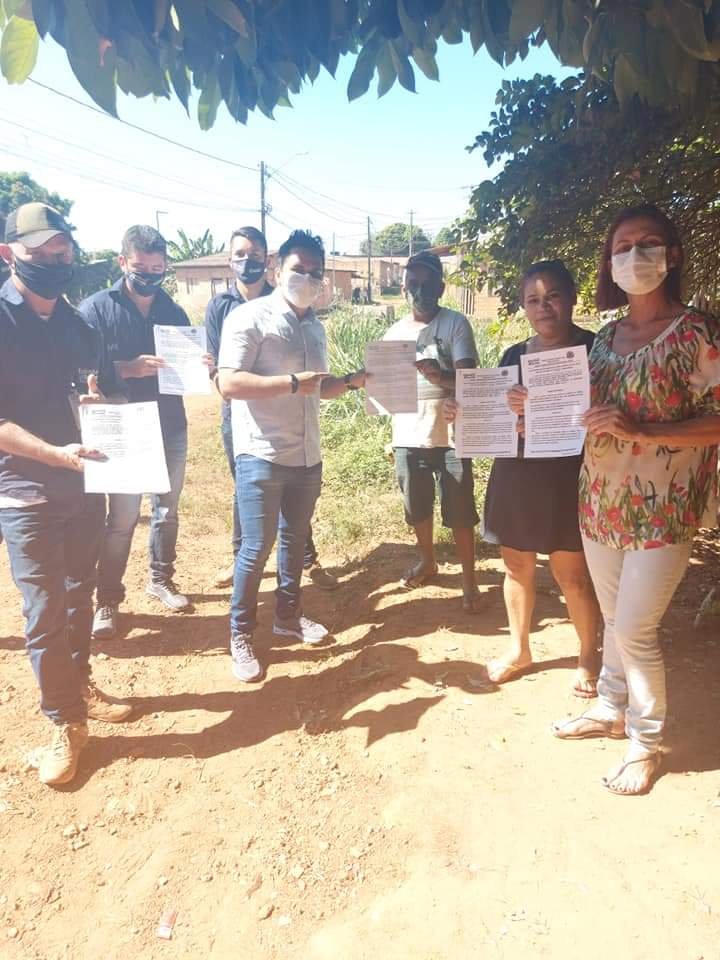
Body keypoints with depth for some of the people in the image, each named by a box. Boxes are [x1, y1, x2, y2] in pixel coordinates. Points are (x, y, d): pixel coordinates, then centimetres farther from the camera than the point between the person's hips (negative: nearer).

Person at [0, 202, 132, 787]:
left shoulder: (74, 318, 6)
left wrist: (97, 395, -1)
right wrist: (54, 453, -28)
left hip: (84, 484, 6)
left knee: (79, 595, 18)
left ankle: (81, 685, 38)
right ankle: (66, 724, 17)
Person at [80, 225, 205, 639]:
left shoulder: (175, 312, 8)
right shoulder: (96, 308, -6)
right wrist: (127, 368, -28)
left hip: (172, 430, 5)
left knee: (167, 512, 15)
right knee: (122, 519, 0)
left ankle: (161, 579, 34)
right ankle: (108, 600, 15)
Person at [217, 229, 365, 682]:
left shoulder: (315, 326, 13)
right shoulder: (250, 317, -11)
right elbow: (228, 383, -21)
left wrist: (351, 381, 5)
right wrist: (292, 383, -24)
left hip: (307, 455, 7)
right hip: (262, 456, -7)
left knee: (295, 538, 18)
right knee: (257, 547, 0)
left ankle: (288, 615, 36)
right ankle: (241, 636, 17)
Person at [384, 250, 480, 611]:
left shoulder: (455, 324, -6)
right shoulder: (394, 332, 8)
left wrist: (441, 377, -35)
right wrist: (391, 437, 4)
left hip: (450, 436, -4)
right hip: (408, 438, 4)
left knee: (459, 513, 2)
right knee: (416, 508, 16)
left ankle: (469, 581, 17)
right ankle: (427, 561, 39)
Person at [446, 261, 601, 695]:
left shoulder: (593, 349, -7)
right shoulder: (514, 355, 11)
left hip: (567, 478, -5)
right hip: (514, 475, 6)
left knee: (572, 574, 1)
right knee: (517, 566, 13)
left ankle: (590, 657, 24)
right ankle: (519, 650, 31)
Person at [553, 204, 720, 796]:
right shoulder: (606, 336, 8)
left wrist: (640, 431, -26)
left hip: (661, 509, -5)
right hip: (600, 502, 6)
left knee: (634, 629, 0)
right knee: (613, 618, 18)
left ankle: (646, 742, 22)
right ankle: (611, 709, 38)